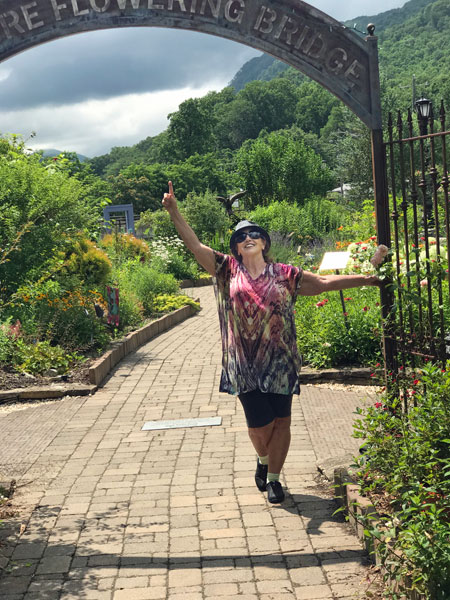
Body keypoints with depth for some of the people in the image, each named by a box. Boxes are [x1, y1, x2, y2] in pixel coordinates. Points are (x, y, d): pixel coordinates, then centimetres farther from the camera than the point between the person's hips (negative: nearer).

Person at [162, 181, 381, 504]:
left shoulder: (284, 274, 5)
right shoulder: (228, 270, 3)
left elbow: (324, 282, 9)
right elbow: (195, 245, -1)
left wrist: (364, 279, 5)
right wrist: (174, 211, -9)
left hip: (279, 361, 1)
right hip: (244, 364, -1)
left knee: (281, 420, 2)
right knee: (259, 423, 2)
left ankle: (273, 478, 19)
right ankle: (264, 461, 35)